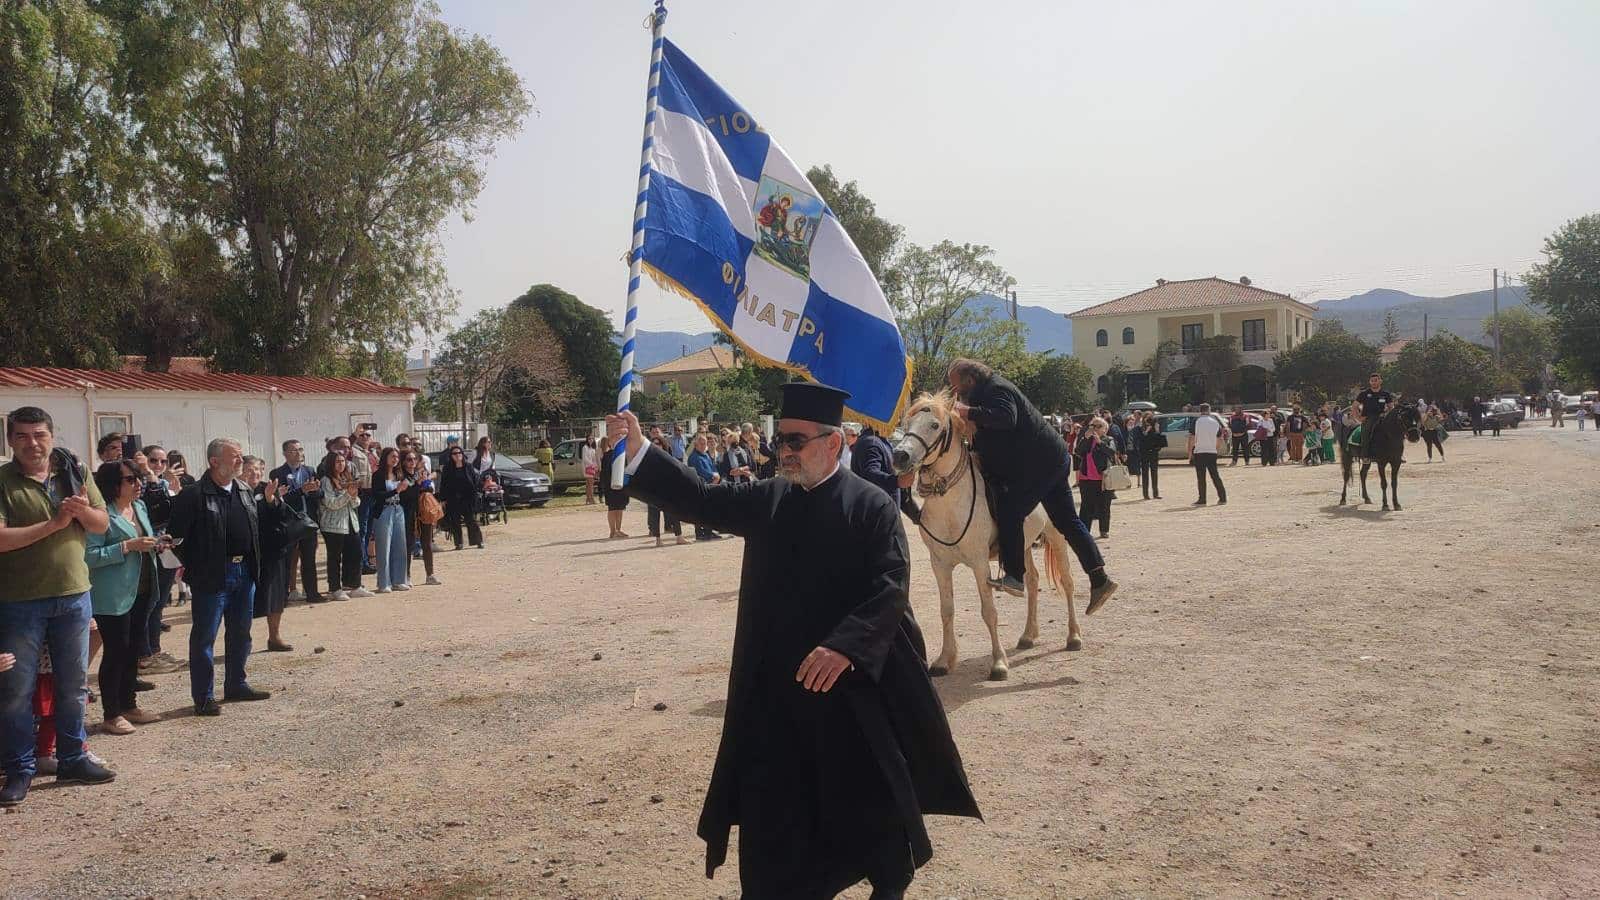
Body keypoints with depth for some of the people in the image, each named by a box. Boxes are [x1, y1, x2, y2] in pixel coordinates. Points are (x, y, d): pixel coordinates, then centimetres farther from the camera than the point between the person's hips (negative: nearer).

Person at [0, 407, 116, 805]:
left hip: (73, 596, 4)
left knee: (73, 684, 14)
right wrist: (53, 524, -20)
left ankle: (72, 758, 27)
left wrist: (84, 511, -15)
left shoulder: (75, 473, 4)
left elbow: (102, 524, 6)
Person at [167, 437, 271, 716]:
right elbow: (178, 536, -12)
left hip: (245, 571, 7)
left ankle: (236, 685, 29)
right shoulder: (194, 495, -13)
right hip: (213, 576, -7)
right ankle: (203, 697, 8)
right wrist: (193, 567, -7)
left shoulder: (244, 491, 10)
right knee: (204, 637, 1)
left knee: (241, 633, 16)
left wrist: (255, 565, 13)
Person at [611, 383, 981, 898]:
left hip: (852, 681, -4)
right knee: (769, 800, 8)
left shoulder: (871, 506, -9)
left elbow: (891, 585, -17)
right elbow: (699, 499, 1)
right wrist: (638, 450, -10)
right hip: (775, 686, 4)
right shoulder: (766, 500, 6)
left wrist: (844, 645, -29)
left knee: (869, 794, 12)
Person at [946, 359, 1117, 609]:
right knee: (1066, 520, 9)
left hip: (1040, 464, -11)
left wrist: (969, 413, -34)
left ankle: (1014, 577, -5)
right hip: (1054, 460, 11)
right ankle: (1099, 580, 10)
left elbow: (1006, 418, -35)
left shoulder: (995, 389, -14)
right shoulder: (988, 391, 19)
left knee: (1009, 513, -10)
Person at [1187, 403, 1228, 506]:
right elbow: (1220, 439, 11)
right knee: (1215, 475, 9)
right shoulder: (1216, 422, 7)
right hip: (1212, 452, 3)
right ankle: (1223, 498, 7)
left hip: (1199, 452, -3)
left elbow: (1191, 438, -7)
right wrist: (1218, 451, 22)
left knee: (1201, 478, 0)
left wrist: (1190, 453, -2)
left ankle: (1202, 500, 1)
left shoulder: (1195, 421, -4)